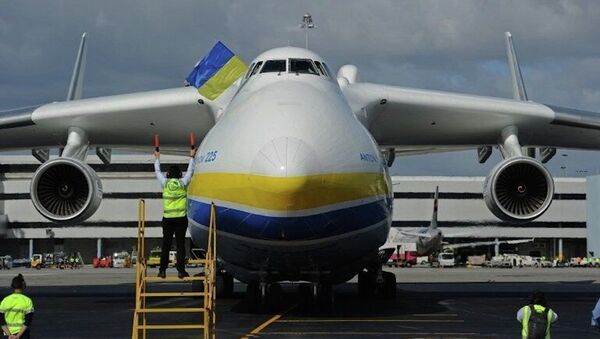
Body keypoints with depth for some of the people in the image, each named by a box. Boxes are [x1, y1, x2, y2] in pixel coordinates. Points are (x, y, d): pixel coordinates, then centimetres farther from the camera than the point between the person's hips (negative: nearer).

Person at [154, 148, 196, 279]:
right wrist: (192, 157, 28)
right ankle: (181, 270, -3)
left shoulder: (165, 183, 2)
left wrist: (157, 158, 34)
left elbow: (157, 171, 19)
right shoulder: (183, 183, -1)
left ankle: (162, 270, 3)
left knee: (166, 244, 5)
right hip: (181, 218, -1)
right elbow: (190, 171, 15)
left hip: (167, 219, 1)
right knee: (180, 244, -1)